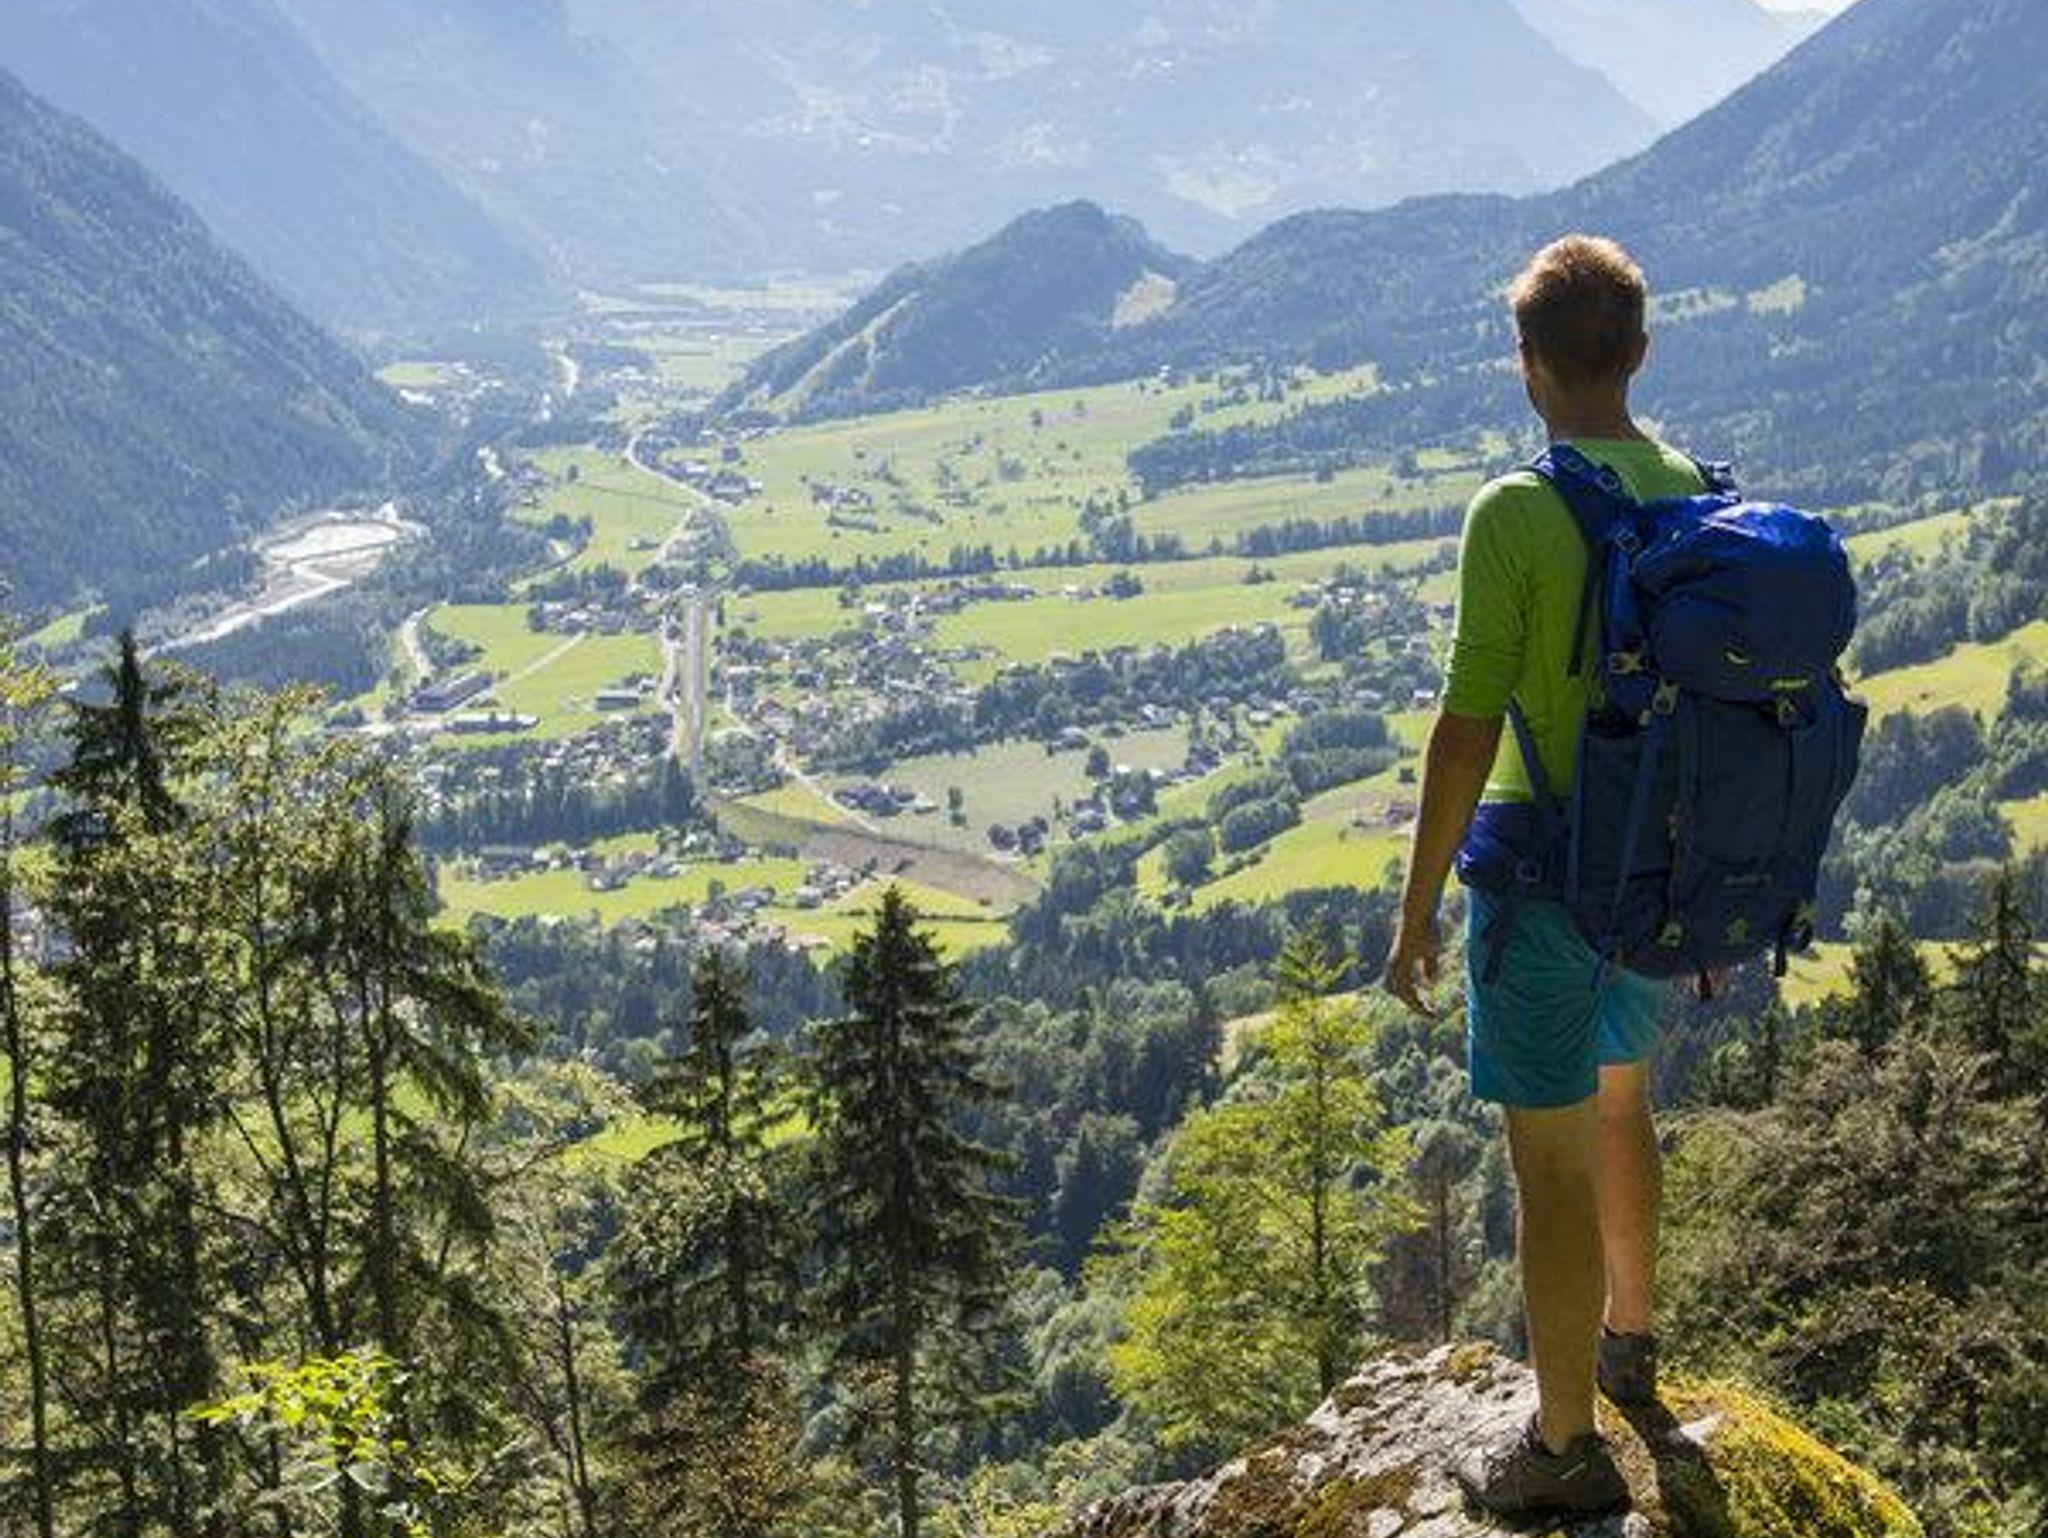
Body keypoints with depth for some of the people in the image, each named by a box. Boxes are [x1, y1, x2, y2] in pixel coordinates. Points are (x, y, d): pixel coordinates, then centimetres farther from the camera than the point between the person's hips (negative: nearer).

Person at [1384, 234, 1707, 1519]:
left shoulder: (1516, 515, -20)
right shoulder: (1700, 498, 0)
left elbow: (1468, 732, -19)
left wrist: (1418, 906, -10)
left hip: (1544, 872, -7)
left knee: (1553, 1162, 4)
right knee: (1620, 1105, 27)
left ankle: (1568, 1448, 15)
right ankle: (1628, 1340, 47)